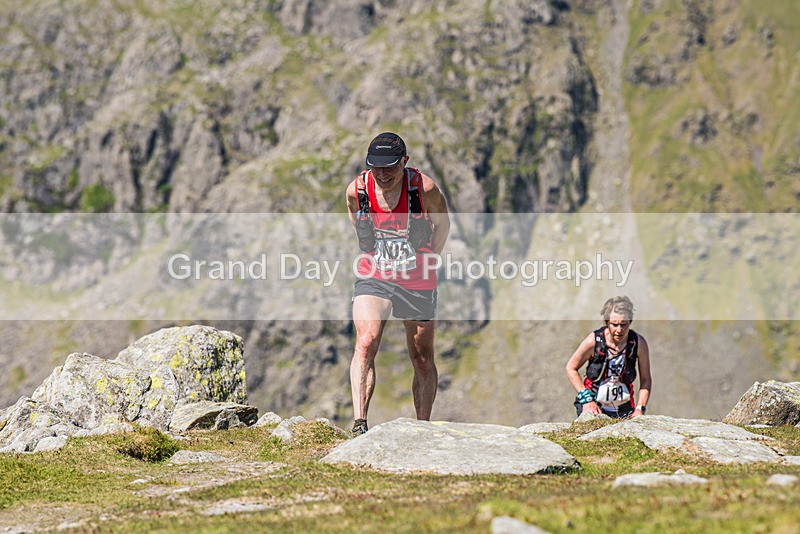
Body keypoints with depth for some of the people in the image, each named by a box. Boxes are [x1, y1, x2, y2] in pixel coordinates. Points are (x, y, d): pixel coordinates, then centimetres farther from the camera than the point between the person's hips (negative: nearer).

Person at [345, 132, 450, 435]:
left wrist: (427, 260, 10)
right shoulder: (356, 190, -11)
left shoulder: (425, 188, -16)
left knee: (422, 360, 8)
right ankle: (359, 425, -31)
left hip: (418, 283, 0)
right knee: (365, 344, -22)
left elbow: (443, 223, 4)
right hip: (373, 279, 0)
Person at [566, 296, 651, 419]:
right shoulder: (594, 341, -15)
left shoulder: (639, 343, -10)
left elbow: (645, 380, 0)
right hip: (593, 405, -2)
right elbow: (571, 368, -2)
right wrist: (586, 398, -8)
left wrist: (640, 409, -9)